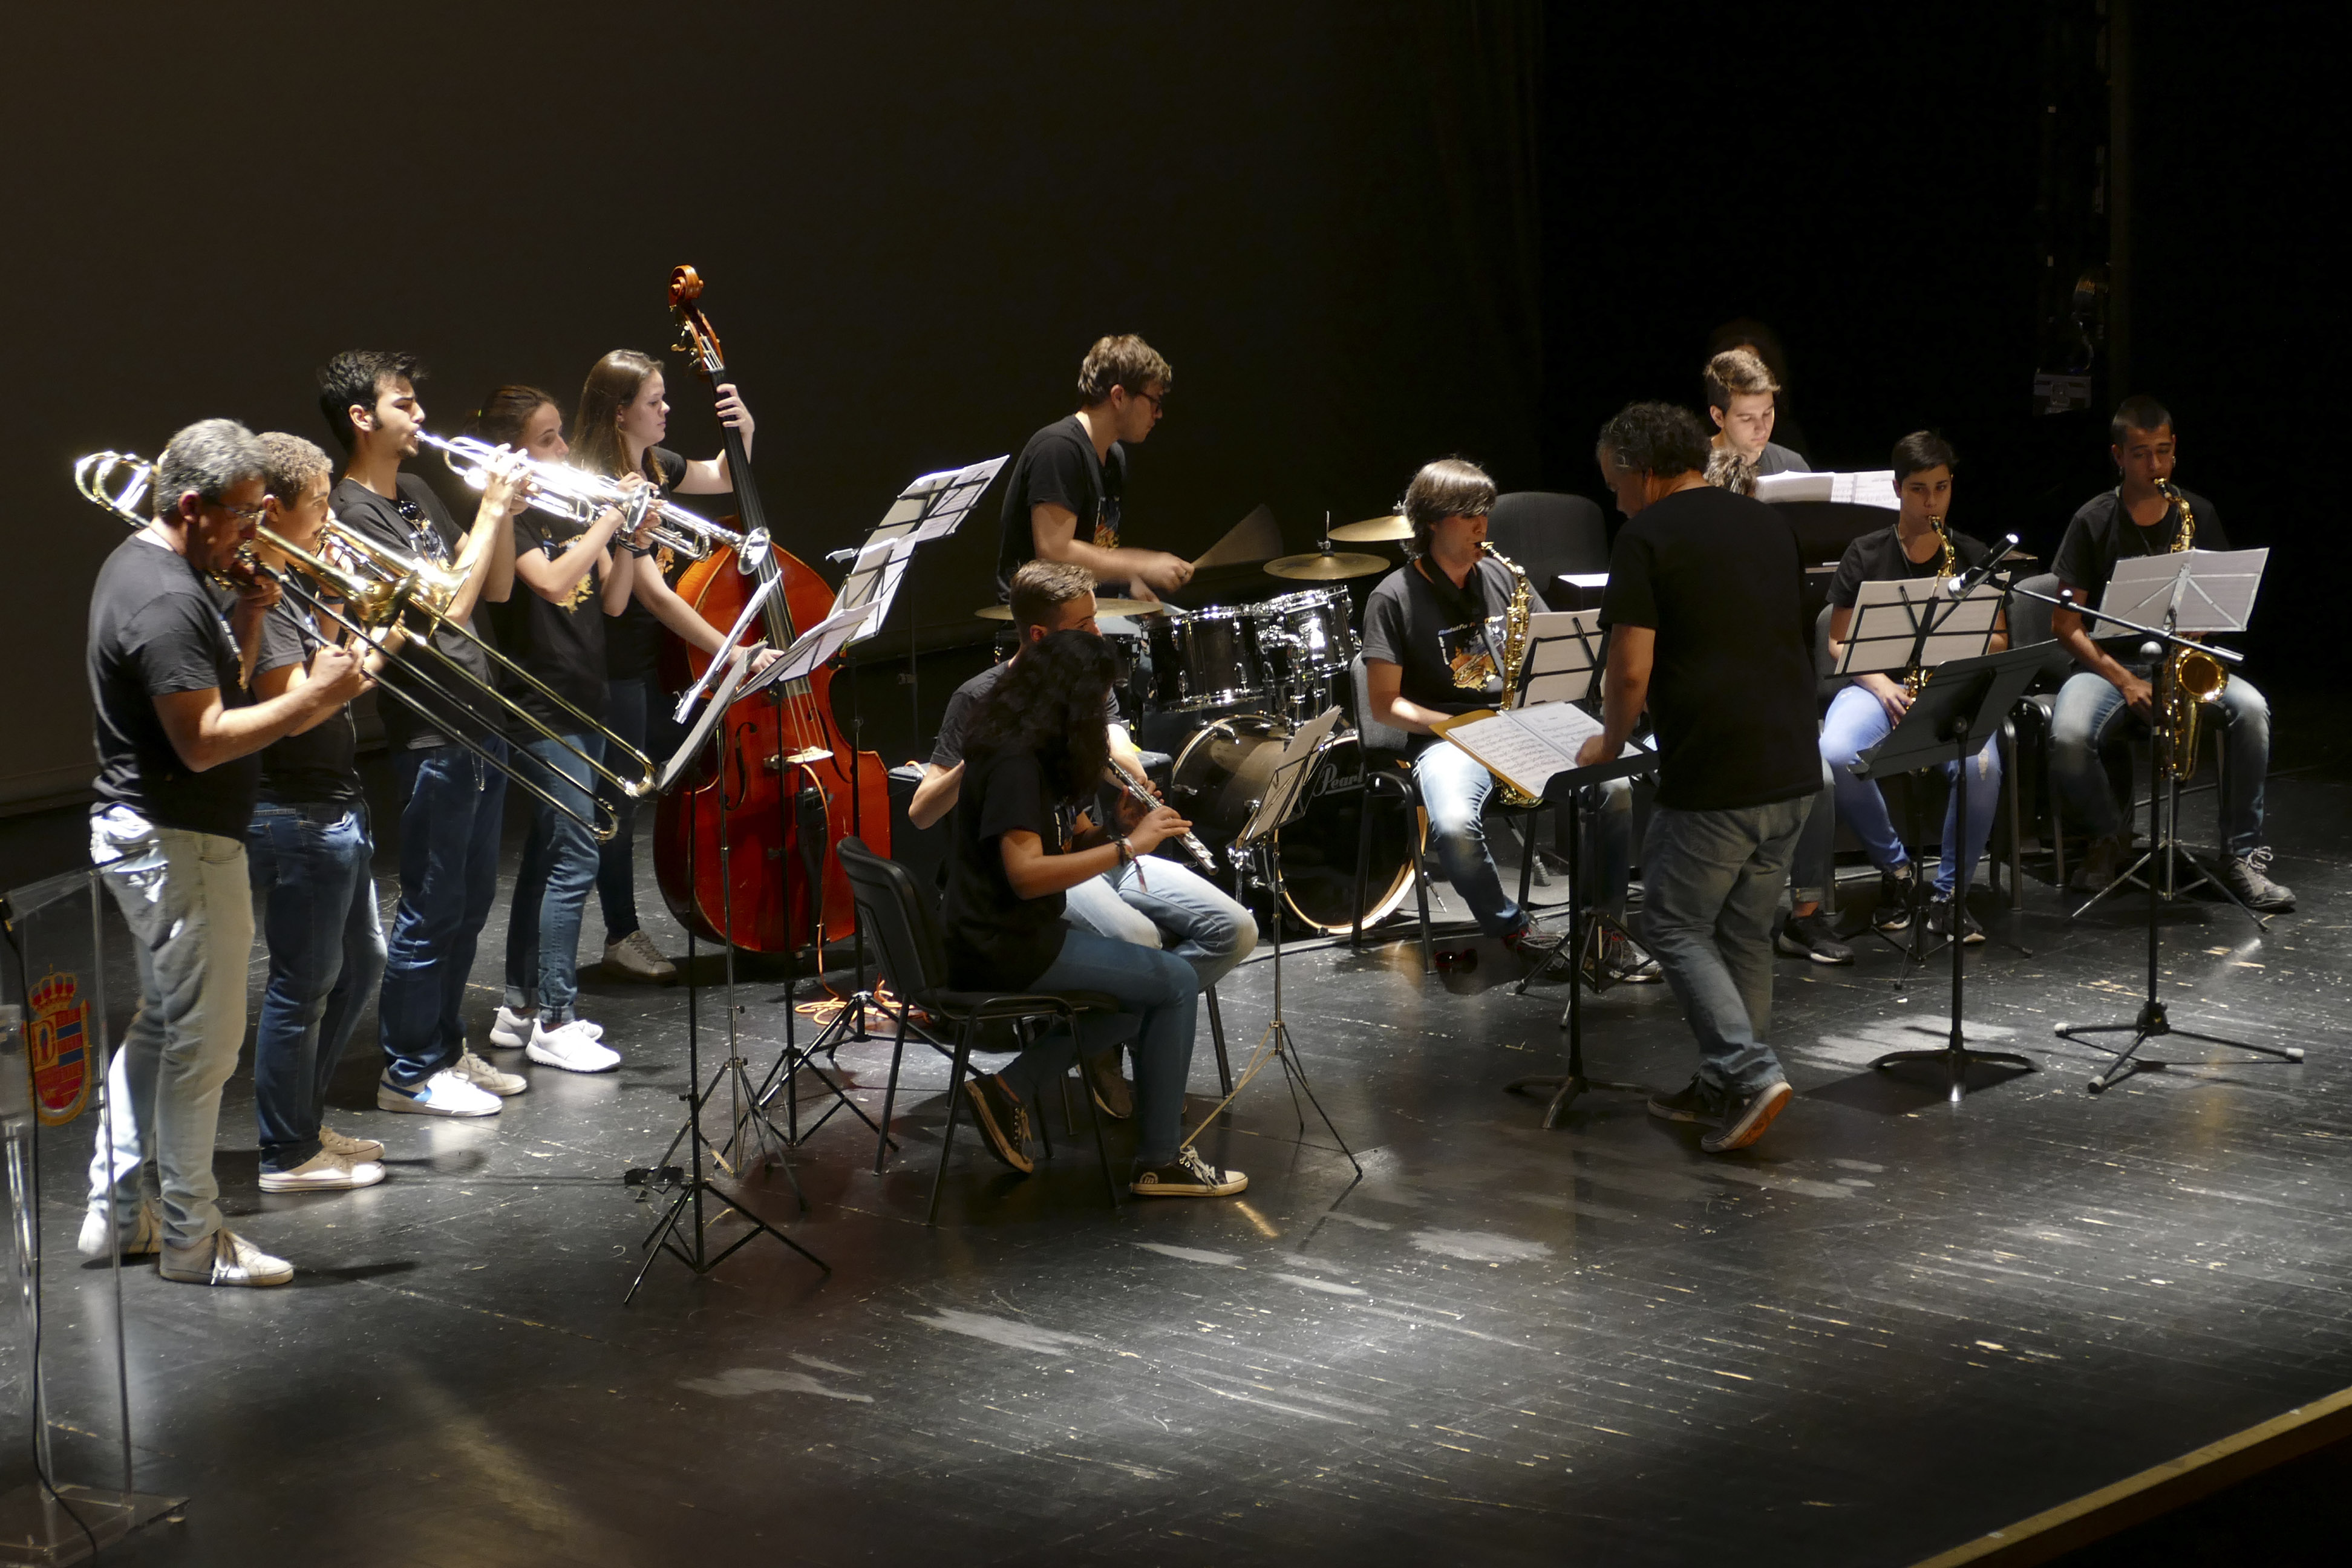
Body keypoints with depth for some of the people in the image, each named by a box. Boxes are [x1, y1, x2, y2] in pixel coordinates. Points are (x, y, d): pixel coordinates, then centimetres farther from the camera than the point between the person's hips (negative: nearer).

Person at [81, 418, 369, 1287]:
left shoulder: (142, 566, 11)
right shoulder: (165, 601, -23)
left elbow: (213, 684, 17)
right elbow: (203, 741, -27)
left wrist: (248, 616, 2)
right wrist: (312, 699, -24)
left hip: (141, 834, 11)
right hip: (180, 846, -11)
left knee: (162, 1022, 19)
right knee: (203, 1042, -2)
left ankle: (119, 1207, 26)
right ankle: (190, 1239, 7)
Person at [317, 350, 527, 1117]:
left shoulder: (415, 492, 13)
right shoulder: (354, 512, -15)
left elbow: (494, 589, 14)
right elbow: (446, 609, -22)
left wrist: (503, 512, -1)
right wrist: (490, 513, -18)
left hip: (477, 721, 9)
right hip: (429, 733, -9)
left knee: (471, 899, 16)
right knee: (431, 909, -2)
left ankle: (446, 1047, 27)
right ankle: (409, 1074, 8)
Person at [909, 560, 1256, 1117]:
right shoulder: (981, 700, -7)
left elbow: (1134, 773, -3)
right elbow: (921, 814, -13)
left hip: (1103, 853, 6)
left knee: (1235, 931, -12)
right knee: (1138, 941, -34)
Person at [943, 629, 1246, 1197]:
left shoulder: (1039, 754, 12)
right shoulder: (1015, 761, -19)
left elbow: (1075, 841, 16)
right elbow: (1025, 873, -28)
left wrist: (1127, 824, -3)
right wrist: (1128, 845, -27)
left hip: (1015, 934, 10)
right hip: (1000, 949, -10)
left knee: (1139, 993, 21)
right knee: (1175, 983, -7)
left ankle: (1012, 1088, 12)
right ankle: (1160, 1162, -1)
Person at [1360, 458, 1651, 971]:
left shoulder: (1501, 578, 11)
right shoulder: (1394, 598, -3)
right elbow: (1384, 704, -6)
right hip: (1445, 738, -4)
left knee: (1618, 788, -22)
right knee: (1454, 826, -36)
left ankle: (1604, 928, -10)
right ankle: (1514, 927, -10)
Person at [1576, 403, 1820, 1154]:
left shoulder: (1647, 537, -9)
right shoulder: (1770, 526, 14)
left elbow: (1631, 671, -14)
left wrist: (1611, 742, 3)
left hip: (1712, 778, -7)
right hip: (1793, 767, 7)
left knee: (1675, 924, 6)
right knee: (1745, 933, 16)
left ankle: (1750, 1071, -8)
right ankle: (1723, 1089, 22)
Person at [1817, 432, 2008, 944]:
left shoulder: (1973, 556, 10)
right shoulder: (1864, 556, 7)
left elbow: (1998, 642, 11)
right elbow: (1839, 642, 6)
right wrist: (1882, 687, -12)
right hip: (1878, 685, 0)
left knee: (1982, 767, -34)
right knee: (1835, 756, -34)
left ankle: (1949, 893, -13)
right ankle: (1897, 871, -10)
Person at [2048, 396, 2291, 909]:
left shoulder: (2198, 514, 5)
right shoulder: (2093, 521, -4)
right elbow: (2065, 623, -5)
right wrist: (2123, 681, -16)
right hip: (2108, 661, -2)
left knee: (2251, 709, -28)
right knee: (2068, 736, -33)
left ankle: (2242, 854, -18)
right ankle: (2110, 838, -3)